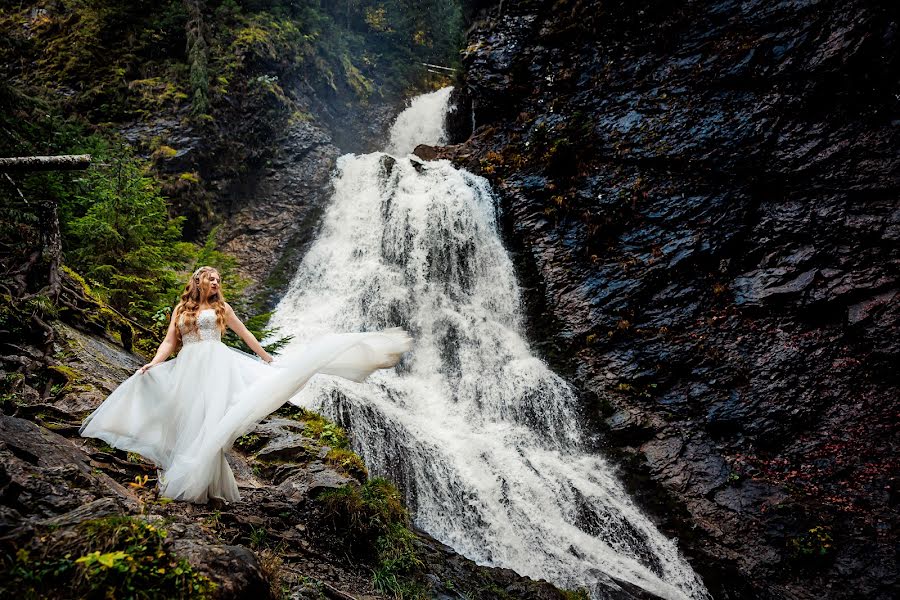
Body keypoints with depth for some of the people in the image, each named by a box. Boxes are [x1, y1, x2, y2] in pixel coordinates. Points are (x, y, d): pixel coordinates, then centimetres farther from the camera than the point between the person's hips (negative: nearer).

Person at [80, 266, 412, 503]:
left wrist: (266, 359, 14)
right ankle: (180, 478, 6)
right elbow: (169, 342, 11)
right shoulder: (180, 309, 17)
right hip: (186, 368, 3)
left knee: (208, 421, -12)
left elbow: (245, 334, 15)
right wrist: (154, 363, -6)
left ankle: (201, 483, -10)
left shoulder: (220, 307, 13)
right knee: (186, 422, -2)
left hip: (215, 364, -2)